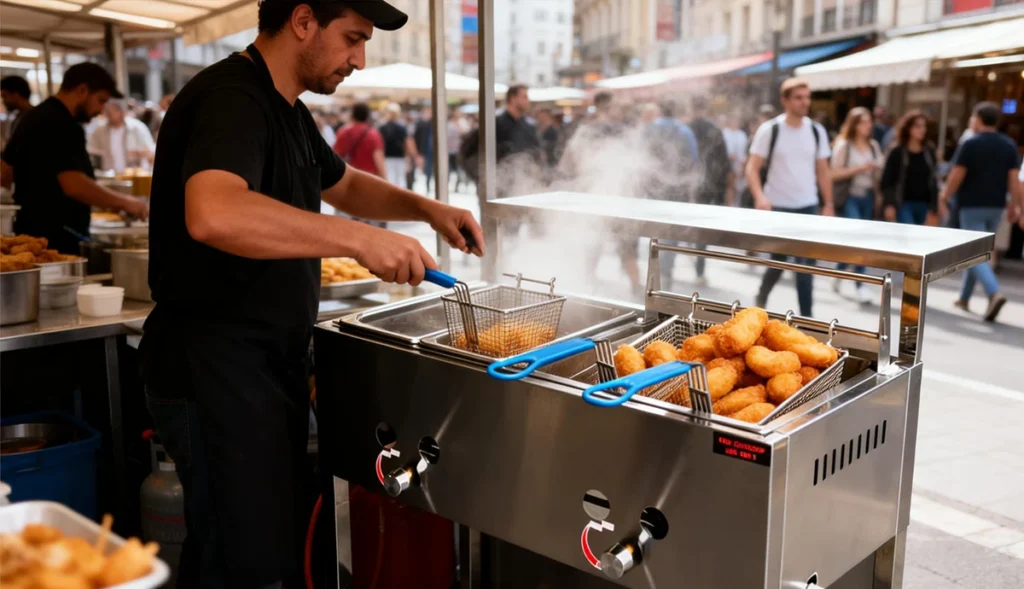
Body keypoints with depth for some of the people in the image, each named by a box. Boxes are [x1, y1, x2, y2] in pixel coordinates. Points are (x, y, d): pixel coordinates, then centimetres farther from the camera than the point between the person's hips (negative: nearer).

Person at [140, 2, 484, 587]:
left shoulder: (287, 111, 13)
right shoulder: (230, 98, -19)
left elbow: (344, 185, 28)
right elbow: (213, 214, -39)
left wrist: (425, 208, 11)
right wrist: (360, 239, -36)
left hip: (270, 359, 10)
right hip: (216, 367, -10)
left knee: (280, 542, 20)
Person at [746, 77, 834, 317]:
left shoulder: (817, 131, 5)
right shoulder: (769, 130, -6)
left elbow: (823, 171, 11)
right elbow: (752, 168, -7)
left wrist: (828, 204, 7)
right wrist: (760, 196, -22)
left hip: (808, 207, 3)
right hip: (777, 207, -3)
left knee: (806, 264, 2)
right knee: (778, 261, 3)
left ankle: (806, 317, 8)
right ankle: (761, 298, 31)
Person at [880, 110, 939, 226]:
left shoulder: (929, 153, 10)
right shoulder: (897, 153, -3)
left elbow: (933, 181, 14)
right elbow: (886, 181, -5)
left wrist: (934, 206, 9)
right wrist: (889, 205, -13)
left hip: (923, 206, 5)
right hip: (903, 204, -5)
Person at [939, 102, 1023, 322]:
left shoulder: (970, 144, -10)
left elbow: (957, 176, -11)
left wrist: (944, 197, 1)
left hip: (972, 206, -6)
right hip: (996, 207, 6)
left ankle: (995, 293, -27)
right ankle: (965, 298, 25)